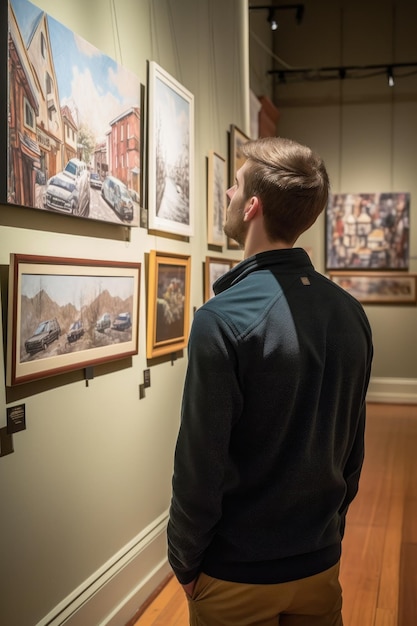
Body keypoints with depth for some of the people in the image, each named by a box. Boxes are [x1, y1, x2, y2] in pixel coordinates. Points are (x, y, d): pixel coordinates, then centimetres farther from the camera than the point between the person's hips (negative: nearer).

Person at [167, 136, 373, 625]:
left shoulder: (223, 319, -23)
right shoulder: (351, 313, -5)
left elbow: (201, 466, -20)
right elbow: (352, 448, 4)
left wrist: (184, 562, -5)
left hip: (237, 576, -5)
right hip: (322, 565, 5)